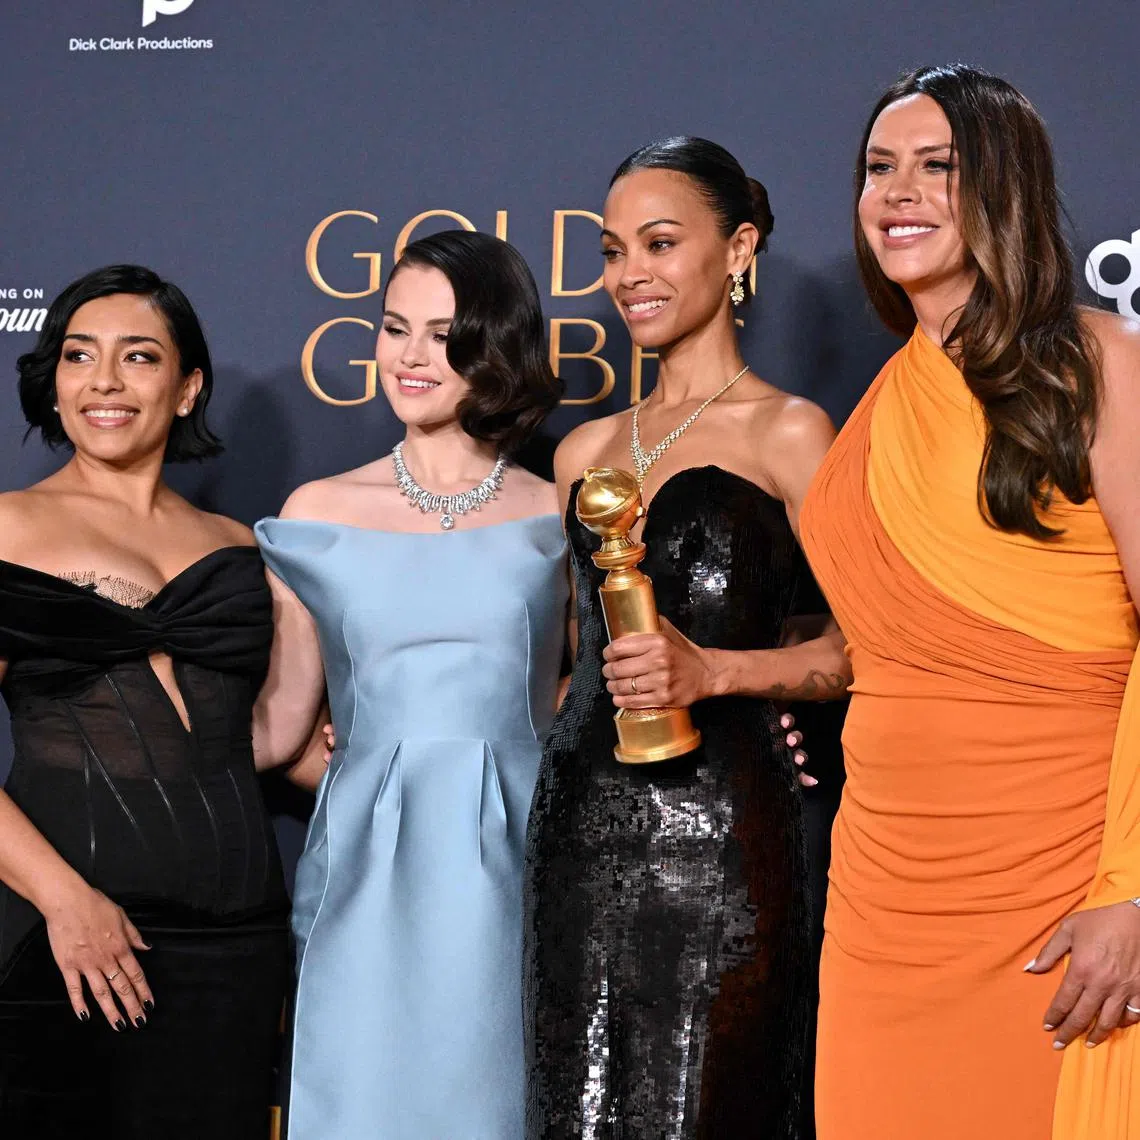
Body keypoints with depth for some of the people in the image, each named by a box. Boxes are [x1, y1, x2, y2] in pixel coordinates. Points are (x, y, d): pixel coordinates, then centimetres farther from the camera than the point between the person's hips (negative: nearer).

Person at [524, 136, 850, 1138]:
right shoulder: (587, 450, 16)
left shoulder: (785, 433, -1)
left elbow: (860, 640, -7)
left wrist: (711, 671, -20)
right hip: (580, 826, 6)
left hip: (716, 829, -5)